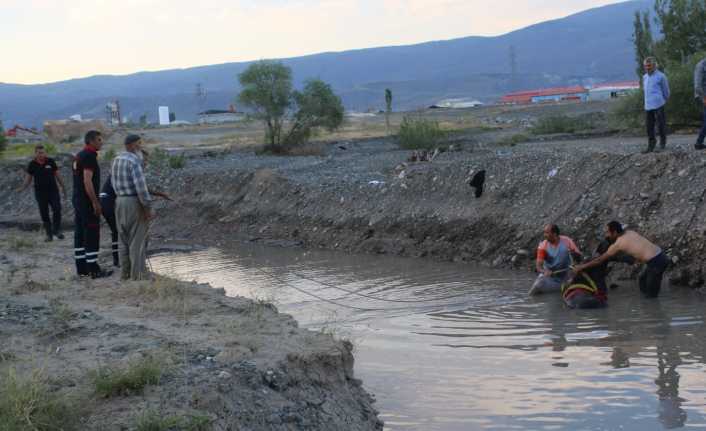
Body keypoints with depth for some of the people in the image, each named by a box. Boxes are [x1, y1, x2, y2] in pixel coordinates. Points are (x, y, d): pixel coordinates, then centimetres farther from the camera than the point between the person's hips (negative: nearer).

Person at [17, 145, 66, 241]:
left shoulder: (51, 161, -1)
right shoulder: (32, 164, -1)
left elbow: (57, 175, 8)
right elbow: (28, 178, 4)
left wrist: (62, 187, 13)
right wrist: (22, 188, -13)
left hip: (53, 190, 0)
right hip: (40, 193, 0)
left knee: (57, 210, -13)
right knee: (44, 214, 1)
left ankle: (57, 230, 2)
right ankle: (49, 234, 9)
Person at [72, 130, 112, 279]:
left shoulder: (79, 156, 15)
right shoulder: (89, 156, -14)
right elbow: (87, 181, -22)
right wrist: (95, 202, -20)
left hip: (78, 199, 10)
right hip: (87, 201, -10)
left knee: (80, 234, 10)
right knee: (92, 235, -7)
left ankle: (82, 268, 13)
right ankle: (94, 270, -6)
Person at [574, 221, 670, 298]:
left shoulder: (617, 244, -6)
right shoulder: (630, 232, 14)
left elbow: (600, 260, 3)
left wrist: (582, 267, 12)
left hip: (656, 262, -9)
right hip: (661, 255, 9)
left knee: (651, 294, 2)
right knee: (643, 280, 27)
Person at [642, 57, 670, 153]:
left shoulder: (661, 76, -5)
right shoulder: (644, 77, 12)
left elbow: (666, 91, 4)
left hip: (658, 105, -5)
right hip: (648, 106, 5)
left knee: (660, 125, 0)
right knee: (649, 126, 4)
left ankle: (663, 142, 18)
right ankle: (651, 146, 9)